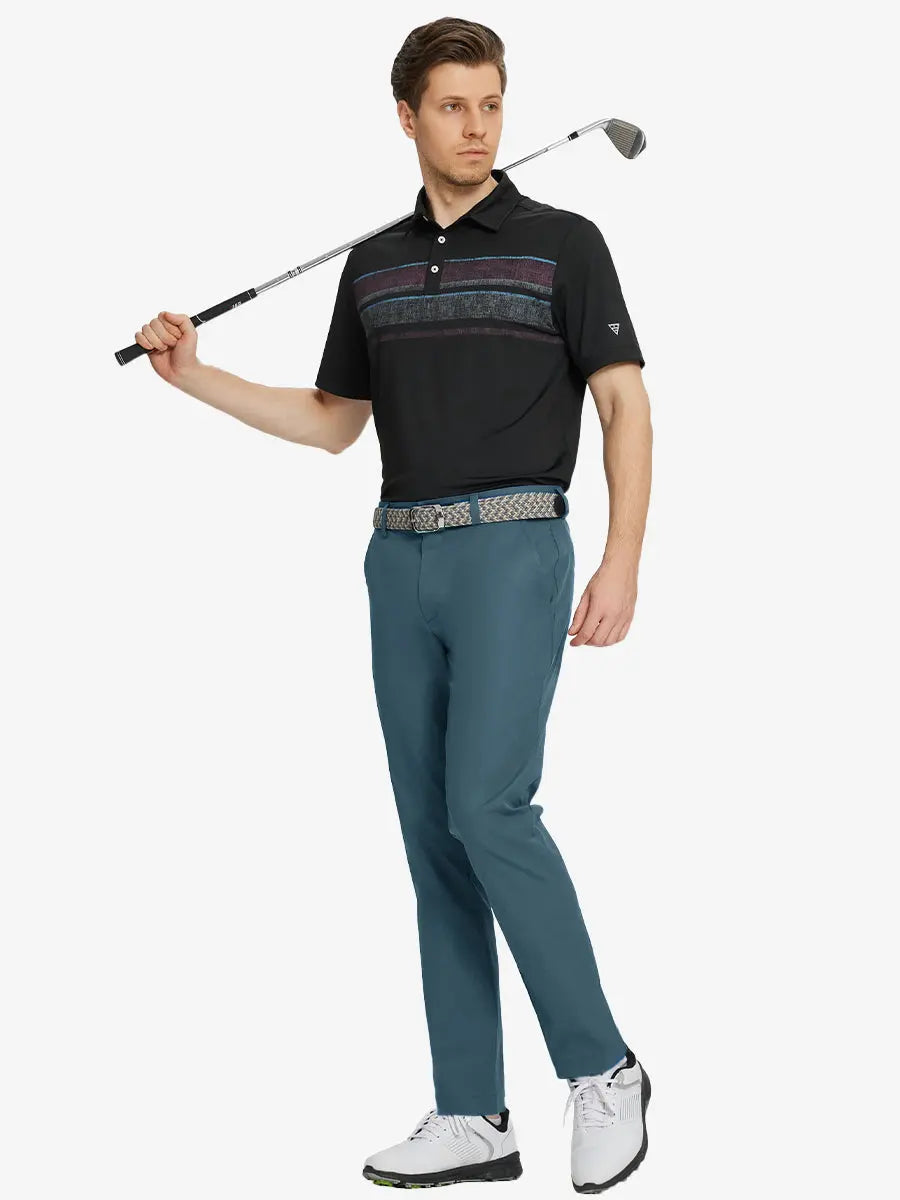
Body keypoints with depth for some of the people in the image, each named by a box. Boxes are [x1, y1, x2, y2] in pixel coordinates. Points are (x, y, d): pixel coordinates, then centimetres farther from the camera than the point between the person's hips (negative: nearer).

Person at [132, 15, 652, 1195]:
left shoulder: (563, 243, -2)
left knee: (488, 807, -17)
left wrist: (623, 559, -14)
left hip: (513, 553, -6)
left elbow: (626, 404, -5)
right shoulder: (373, 265, 13)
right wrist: (196, 376, 11)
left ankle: (602, 1068, 0)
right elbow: (332, 421, 21)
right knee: (431, 832, 4)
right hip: (400, 561, 6)